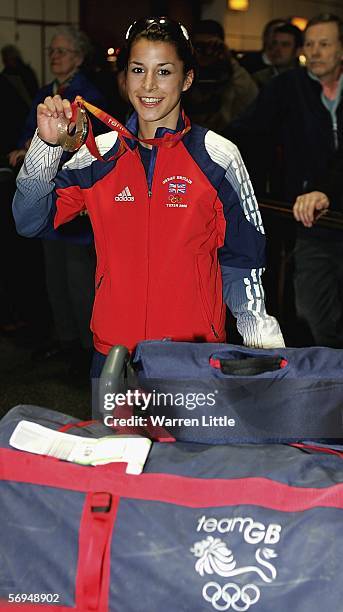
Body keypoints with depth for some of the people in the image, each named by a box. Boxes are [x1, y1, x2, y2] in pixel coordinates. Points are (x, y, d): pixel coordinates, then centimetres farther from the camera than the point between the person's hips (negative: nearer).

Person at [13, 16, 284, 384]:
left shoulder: (219, 157, -4)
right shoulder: (100, 154, 2)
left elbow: (240, 260, 1)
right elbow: (29, 221, -1)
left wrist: (261, 335, -7)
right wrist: (47, 145, -12)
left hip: (197, 347, -2)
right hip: (112, 348, 2)